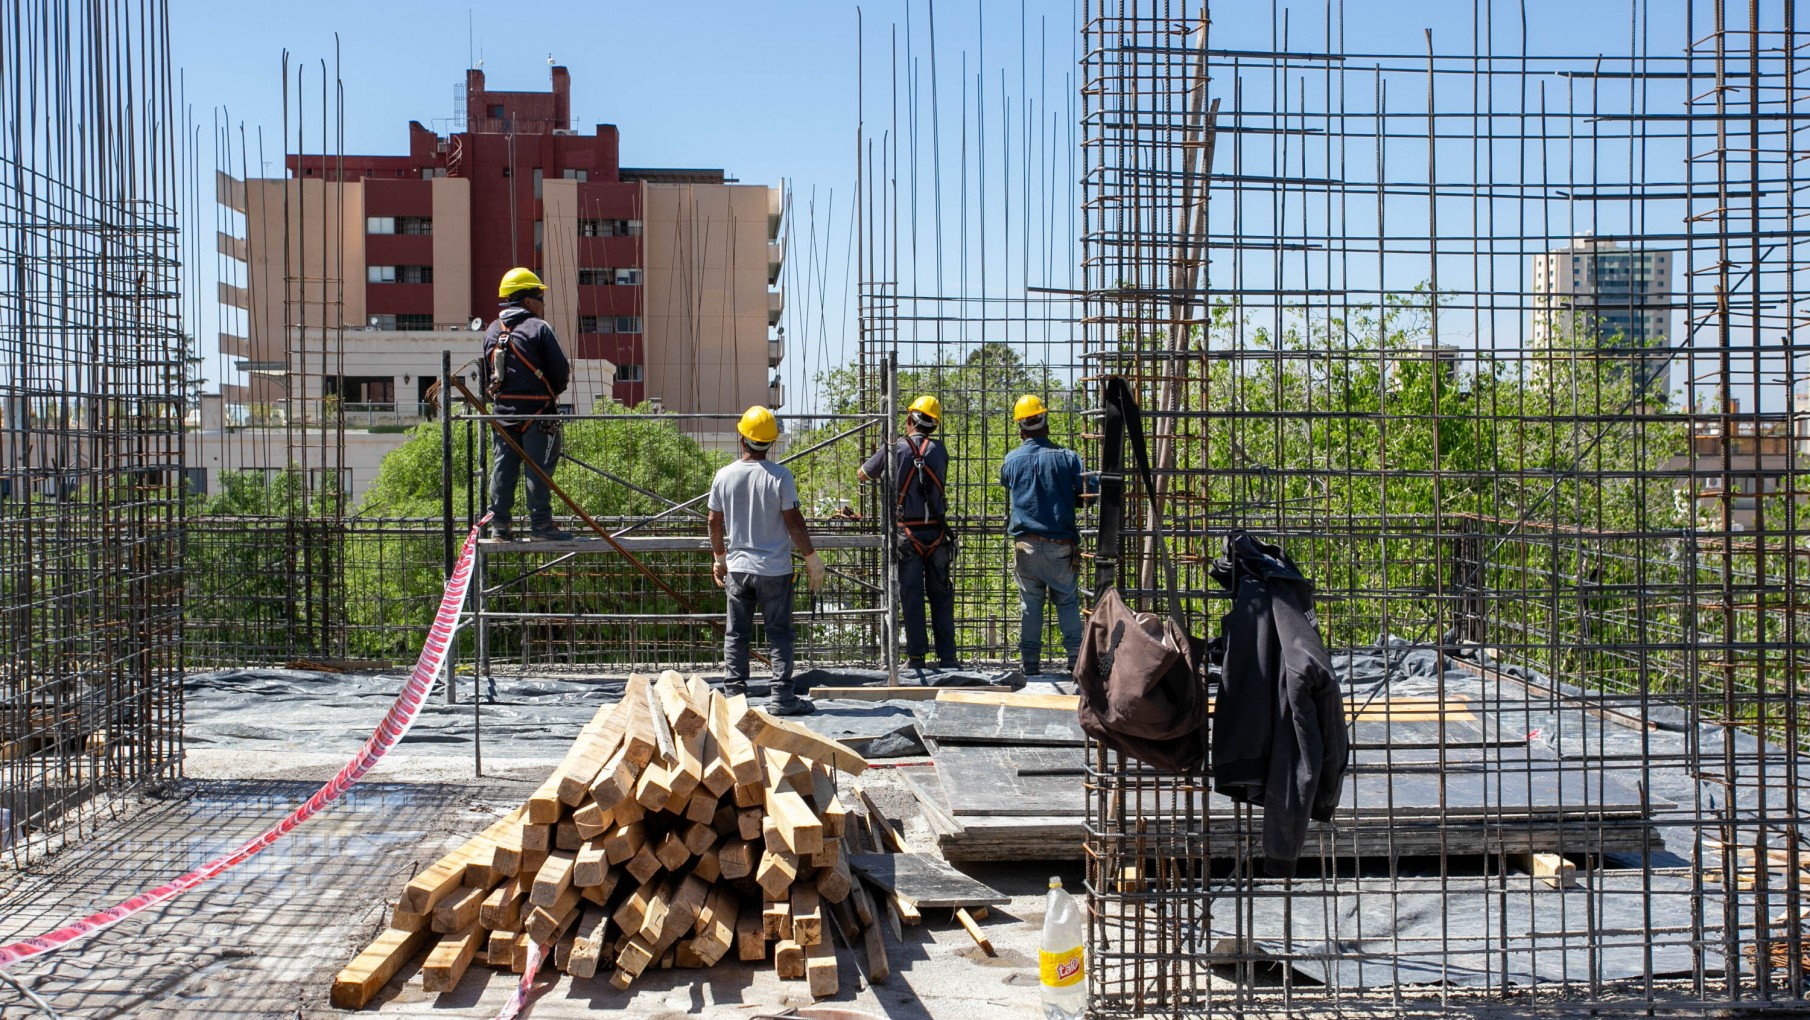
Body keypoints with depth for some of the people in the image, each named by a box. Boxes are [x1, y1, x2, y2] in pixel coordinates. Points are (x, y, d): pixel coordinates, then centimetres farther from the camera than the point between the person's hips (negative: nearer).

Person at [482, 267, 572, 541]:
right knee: (539, 468, -2)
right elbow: (561, 369, -9)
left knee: (502, 467, 9)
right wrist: (552, 393, 10)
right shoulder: (539, 328, -9)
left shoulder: (492, 331, 11)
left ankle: (498, 523, 10)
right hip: (537, 412, -6)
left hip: (502, 412, 6)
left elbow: (486, 373, 17)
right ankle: (540, 523, 0)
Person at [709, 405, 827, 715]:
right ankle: (783, 697, 3)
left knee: (735, 635, 9)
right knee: (779, 634, 4)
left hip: (737, 568, 3)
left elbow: (715, 523, 6)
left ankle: (734, 696, 11)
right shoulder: (780, 476, -11)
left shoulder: (724, 475, -2)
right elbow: (793, 521, -10)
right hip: (775, 569, -3)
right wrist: (811, 558, 1)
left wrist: (719, 558, 20)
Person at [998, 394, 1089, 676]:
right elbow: (1084, 495, -1)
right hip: (1060, 544, -1)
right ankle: (1076, 657, 2)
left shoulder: (1013, 459, 1)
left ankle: (1031, 665, 8)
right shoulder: (1067, 457, -2)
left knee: (1029, 603, 7)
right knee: (1067, 601, 10)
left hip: (1026, 544, 1)